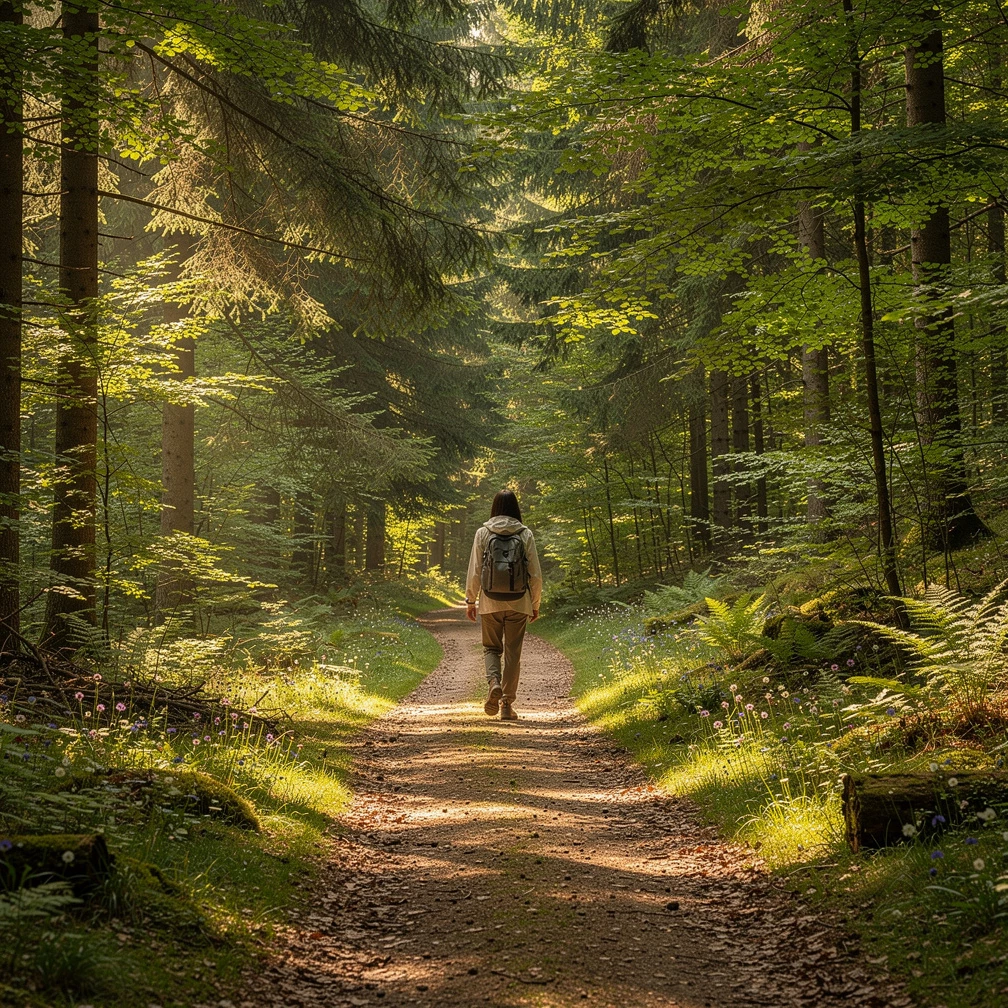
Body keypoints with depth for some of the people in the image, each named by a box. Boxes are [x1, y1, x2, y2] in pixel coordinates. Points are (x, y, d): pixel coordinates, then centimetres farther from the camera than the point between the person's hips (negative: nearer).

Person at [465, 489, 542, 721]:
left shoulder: (483, 533, -1)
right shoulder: (525, 534, -1)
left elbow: (475, 570, -1)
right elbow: (535, 573, 0)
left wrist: (470, 600, 8)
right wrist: (535, 604, 10)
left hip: (490, 602, 0)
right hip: (518, 602, 0)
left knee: (491, 647, 15)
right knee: (513, 652, 8)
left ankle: (494, 683, -13)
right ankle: (507, 704, 7)